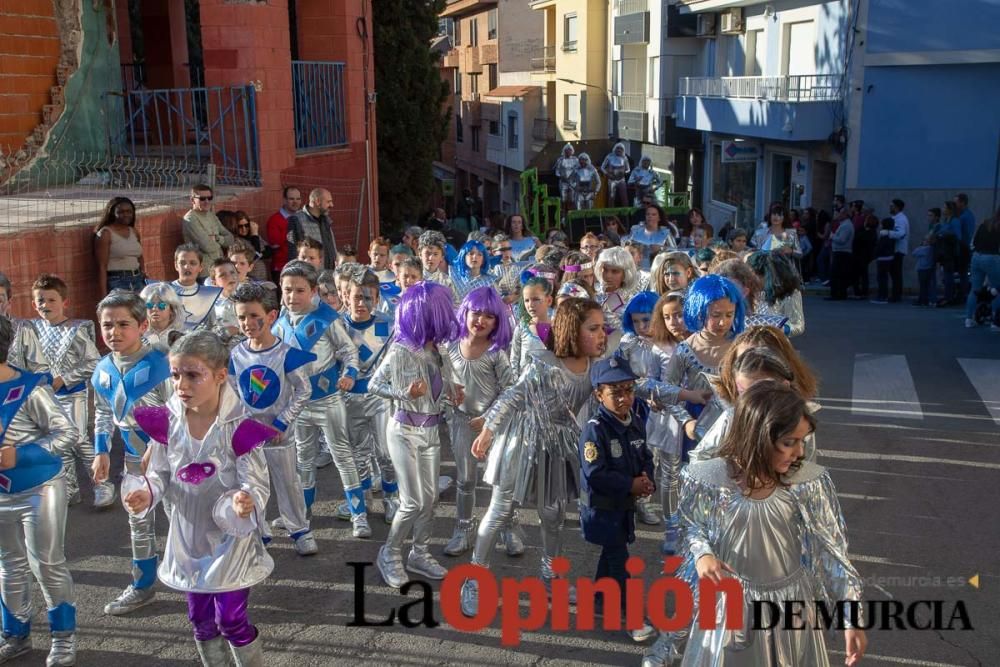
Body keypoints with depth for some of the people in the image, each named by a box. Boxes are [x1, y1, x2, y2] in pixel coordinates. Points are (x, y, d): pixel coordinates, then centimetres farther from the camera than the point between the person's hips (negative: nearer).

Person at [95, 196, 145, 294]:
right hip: (117, 282, -6)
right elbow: (102, 266, -10)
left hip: (137, 280, 6)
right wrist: (103, 294, -16)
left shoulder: (134, 232, 13)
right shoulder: (105, 233, -5)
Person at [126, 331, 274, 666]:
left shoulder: (238, 427, -21)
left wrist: (246, 502, -40)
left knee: (231, 620, 2)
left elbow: (256, 484, -18)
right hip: (188, 537, 5)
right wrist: (147, 494, -19)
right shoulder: (167, 422, -8)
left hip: (230, 535, -4)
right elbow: (160, 473, 2)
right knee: (200, 620, 17)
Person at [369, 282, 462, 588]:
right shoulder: (400, 352, -19)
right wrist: (405, 393, -23)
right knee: (413, 501, -3)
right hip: (405, 431, -7)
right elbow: (373, 385, -9)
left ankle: (420, 554, 27)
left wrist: (451, 390, -7)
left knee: (430, 497, 11)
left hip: (431, 430, 7)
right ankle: (390, 553, 18)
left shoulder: (438, 350, 0)